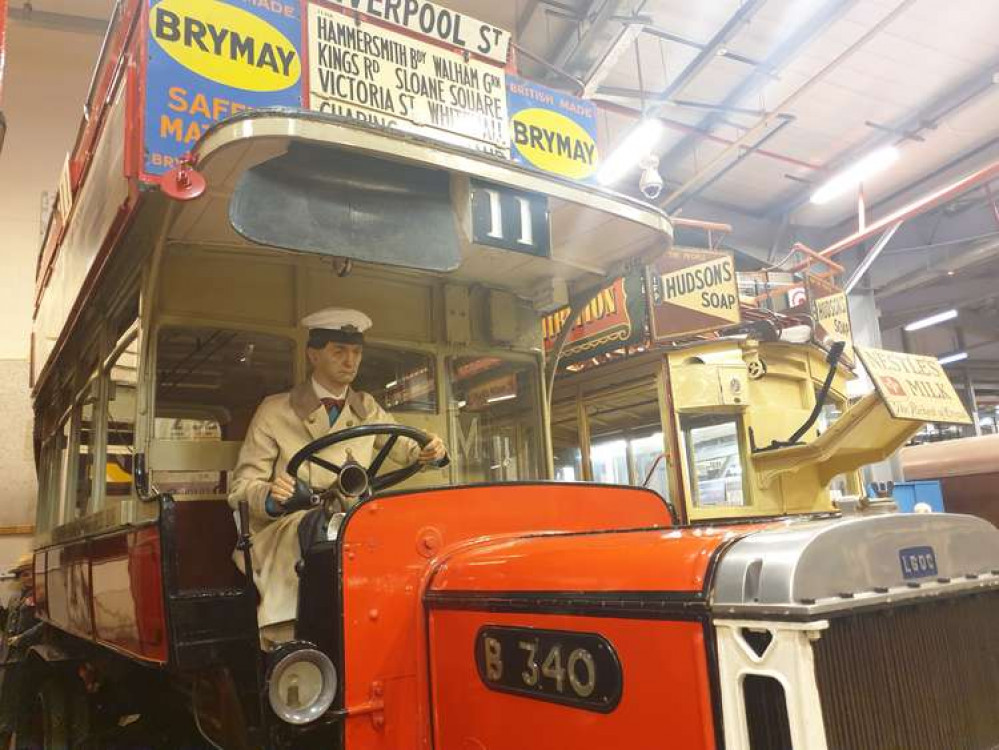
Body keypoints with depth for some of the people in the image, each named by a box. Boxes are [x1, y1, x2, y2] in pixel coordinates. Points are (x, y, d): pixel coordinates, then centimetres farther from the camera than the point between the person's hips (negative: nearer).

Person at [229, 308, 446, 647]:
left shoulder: (367, 410, 16)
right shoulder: (275, 412, 3)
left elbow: (407, 448, 15)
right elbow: (241, 488, -1)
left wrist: (431, 452, -10)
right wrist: (269, 496, -25)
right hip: (284, 529, -3)